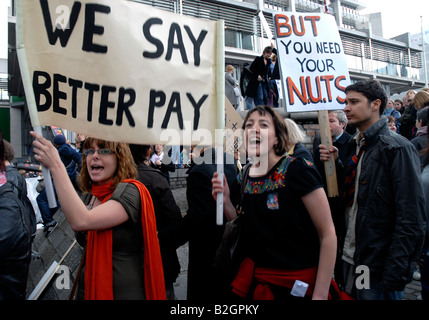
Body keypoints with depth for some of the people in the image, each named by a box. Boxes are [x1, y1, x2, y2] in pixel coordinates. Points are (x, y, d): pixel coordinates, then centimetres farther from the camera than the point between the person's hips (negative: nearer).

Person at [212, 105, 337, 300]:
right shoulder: (241, 181, 0)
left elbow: (328, 235, -15)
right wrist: (226, 203, -9)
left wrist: (320, 295, -17)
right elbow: (244, 231, 7)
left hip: (299, 283, -4)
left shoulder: (297, 170, -16)